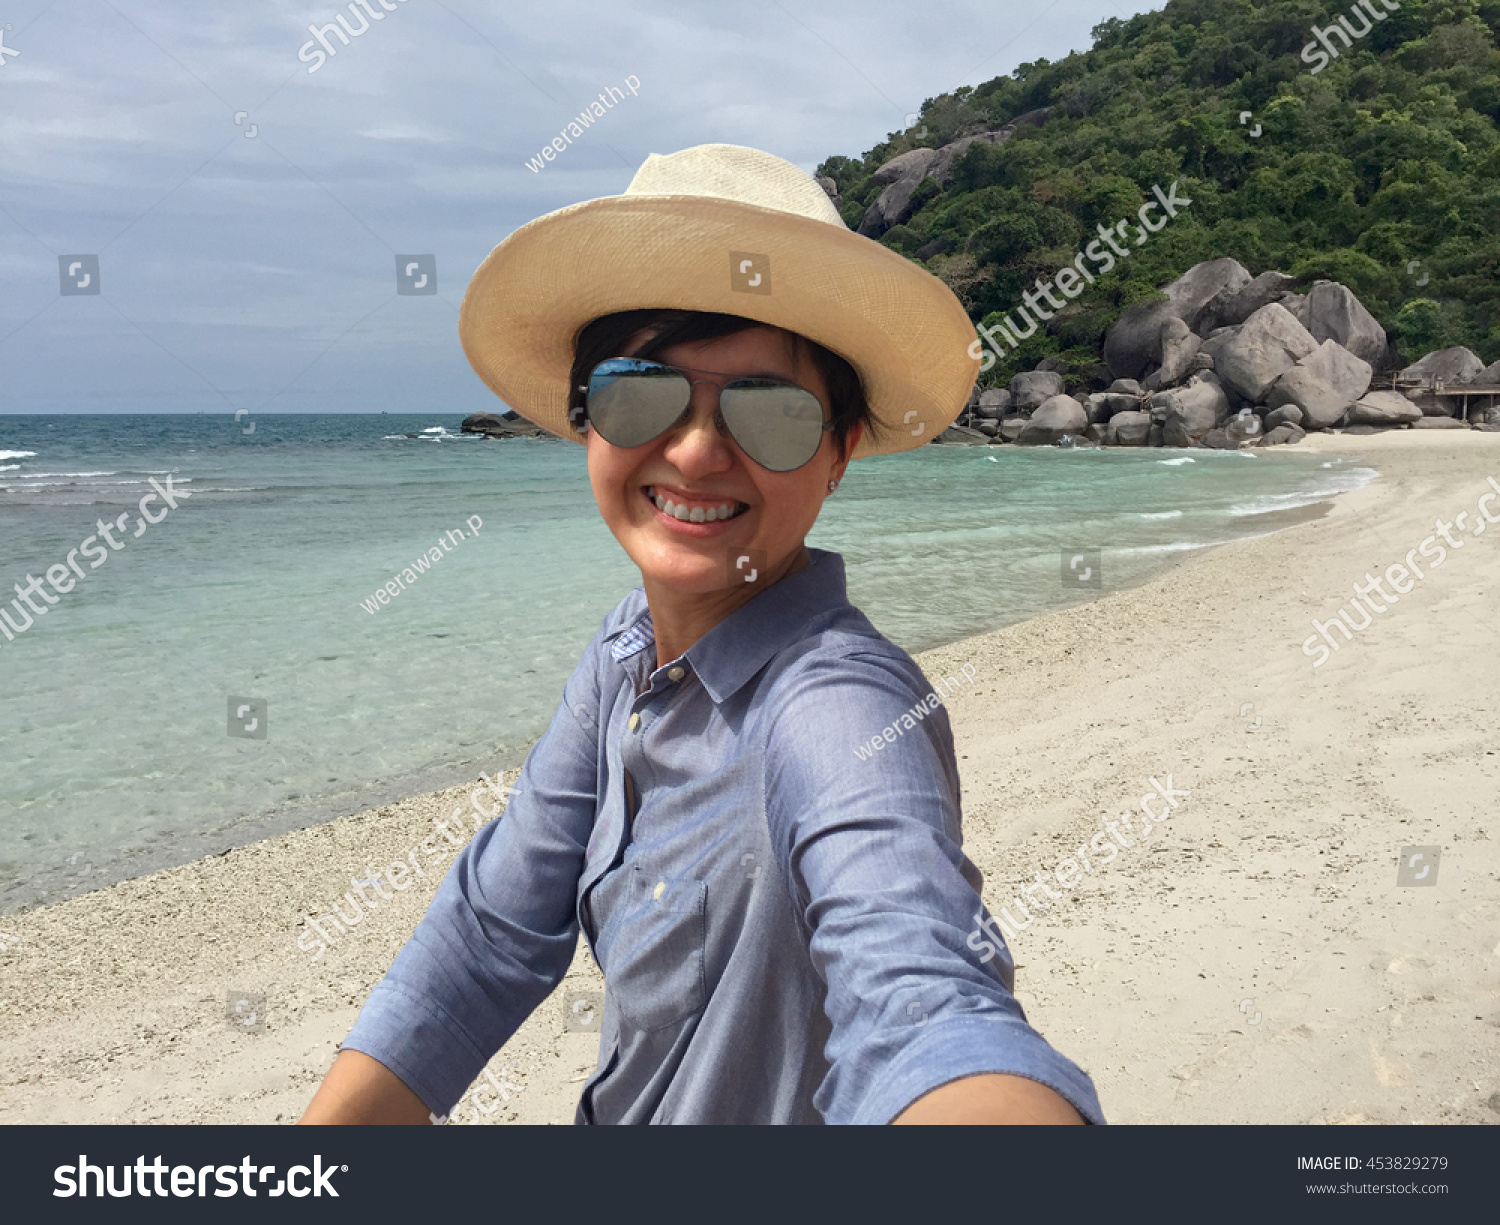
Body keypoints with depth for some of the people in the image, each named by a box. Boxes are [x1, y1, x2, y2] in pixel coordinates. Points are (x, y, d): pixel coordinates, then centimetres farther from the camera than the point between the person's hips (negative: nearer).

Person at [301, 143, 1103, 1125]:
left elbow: (923, 1003, -49)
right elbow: (492, 931, -3)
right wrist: (335, 1117, -11)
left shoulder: (847, 708, -31)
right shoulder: (626, 655, -9)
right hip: (628, 1106, 7)